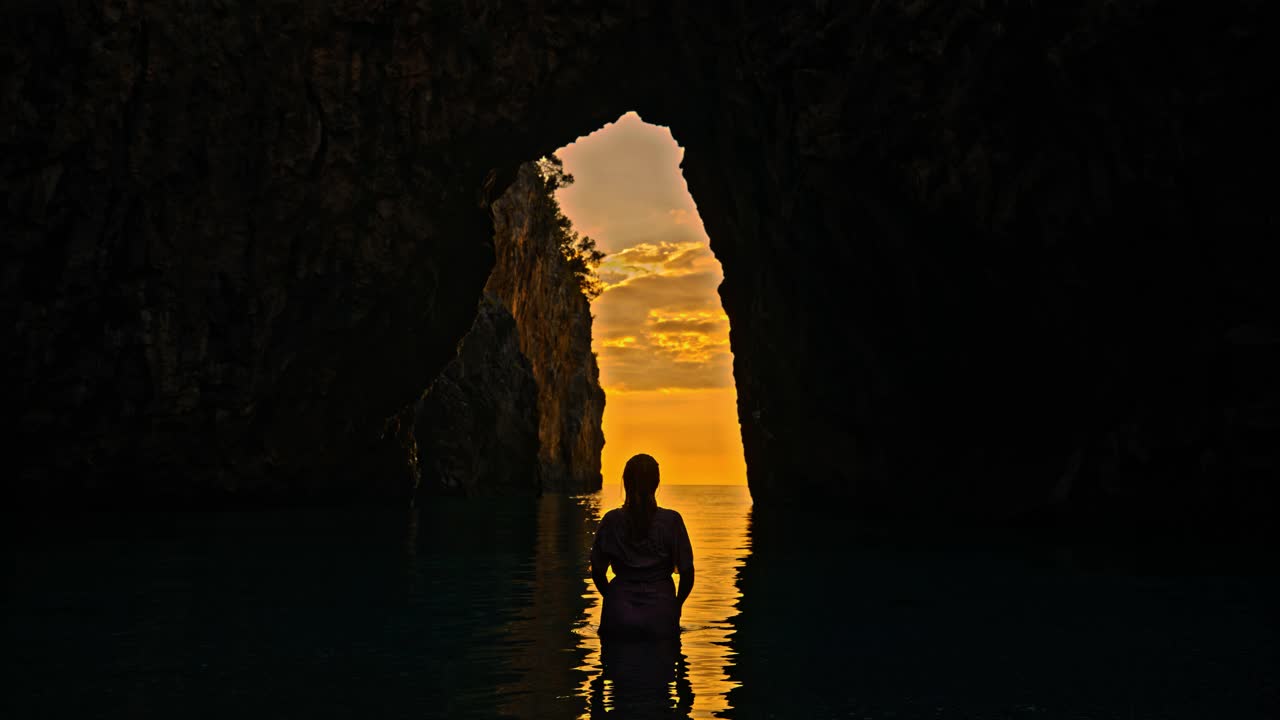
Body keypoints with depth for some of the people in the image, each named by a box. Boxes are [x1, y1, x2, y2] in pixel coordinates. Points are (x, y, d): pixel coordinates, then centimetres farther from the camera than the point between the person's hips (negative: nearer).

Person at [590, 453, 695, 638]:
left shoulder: (611, 520, 1)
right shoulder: (671, 520, -3)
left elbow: (598, 571, 9)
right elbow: (686, 572, 0)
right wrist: (676, 604, 18)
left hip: (619, 616, 1)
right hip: (660, 616, -1)